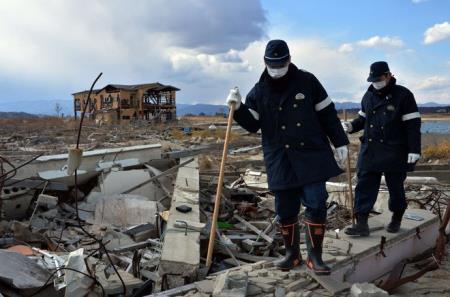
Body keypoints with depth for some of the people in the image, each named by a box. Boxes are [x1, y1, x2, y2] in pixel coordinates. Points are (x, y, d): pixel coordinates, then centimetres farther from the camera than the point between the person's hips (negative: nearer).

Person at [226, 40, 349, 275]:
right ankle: (292, 254, 25)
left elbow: (327, 114, 4)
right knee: (285, 209, 7)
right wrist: (238, 108, -14)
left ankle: (315, 257, 10)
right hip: (280, 161, 2)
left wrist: (340, 143, 3)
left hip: (312, 155, -1)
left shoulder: (307, 81, 0)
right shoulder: (259, 91, 3)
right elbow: (252, 125, 3)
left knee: (316, 204, -4)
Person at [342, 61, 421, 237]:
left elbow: (413, 125, -9)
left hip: (395, 152, -4)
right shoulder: (368, 96, 9)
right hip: (369, 150, 5)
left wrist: (414, 150, -14)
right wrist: (352, 126, -1)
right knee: (364, 186, -2)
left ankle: (396, 220, 30)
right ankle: (361, 224, 0)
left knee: (395, 187, 9)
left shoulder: (403, 95, -7)